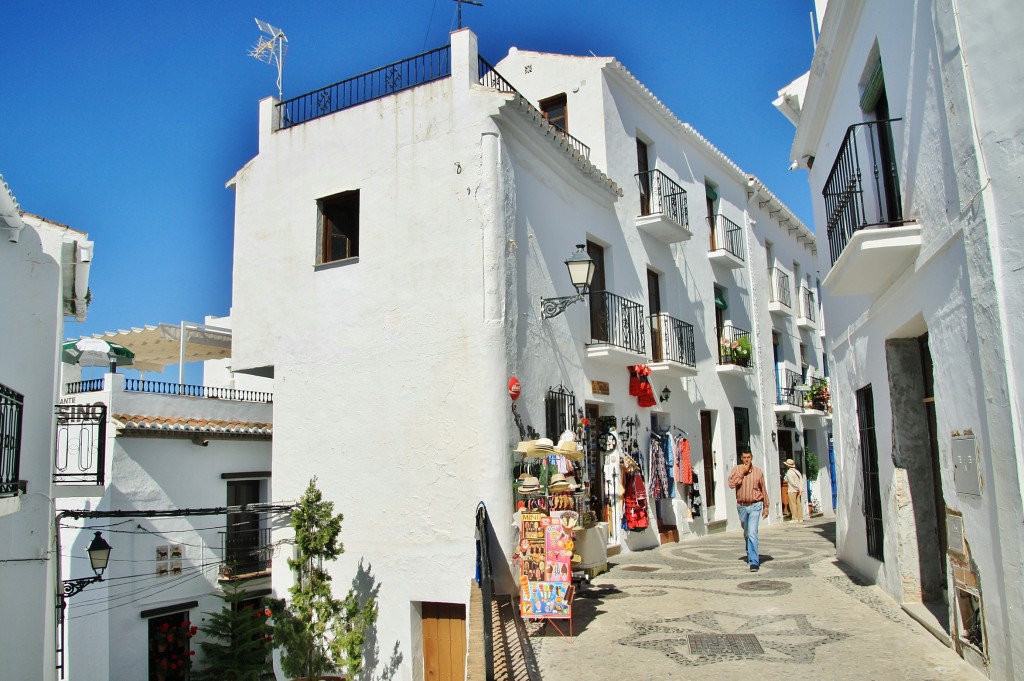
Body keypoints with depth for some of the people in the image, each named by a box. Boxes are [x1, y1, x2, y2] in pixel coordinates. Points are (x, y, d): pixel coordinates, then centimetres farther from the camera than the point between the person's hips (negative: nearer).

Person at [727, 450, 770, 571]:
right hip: (742, 506, 2)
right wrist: (742, 473, -16)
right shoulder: (736, 469, 0)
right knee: (746, 534, 18)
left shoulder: (758, 471, -1)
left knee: (752, 533, -15)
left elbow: (763, 490, 6)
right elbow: (731, 484, -15)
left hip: (755, 506, -2)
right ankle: (751, 555, 40)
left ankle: (754, 562, -15)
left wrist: (766, 507, 7)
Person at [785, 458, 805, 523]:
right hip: (799, 491, 7)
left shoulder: (789, 472, -10)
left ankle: (795, 518, -3)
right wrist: (801, 488, 0)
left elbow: (792, 482, -17)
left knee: (793, 504, -3)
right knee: (799, 504, 8)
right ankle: (800, 518, 8)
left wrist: (798, 488, -11)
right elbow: (801, 481, 7)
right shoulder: (797, 471, 13)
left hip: (792, 490, -7)